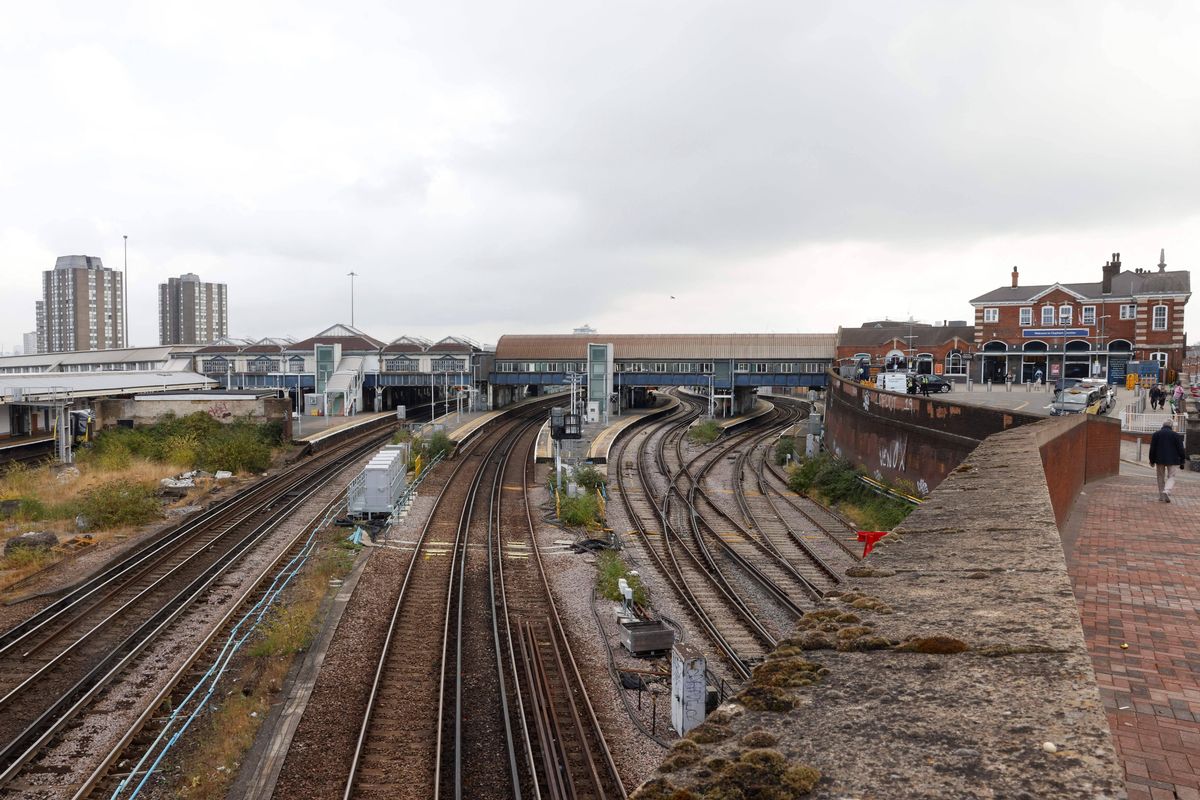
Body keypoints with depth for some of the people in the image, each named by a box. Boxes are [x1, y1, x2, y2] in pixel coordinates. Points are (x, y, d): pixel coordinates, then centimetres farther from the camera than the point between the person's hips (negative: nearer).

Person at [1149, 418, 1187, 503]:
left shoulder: (1156, 434, 1)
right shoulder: (1176, 435, -5)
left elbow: (1152, 448, 2)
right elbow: (1180, 448, -2)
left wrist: (1152, 460, 9)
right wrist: (1182, 459, 9)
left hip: (1159, 460, 2)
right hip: (1172, 460, -2)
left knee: (1161, 477, 13)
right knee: (1171, 477, 4)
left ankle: (1161, 495, 15)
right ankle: (1166, 491, -21)